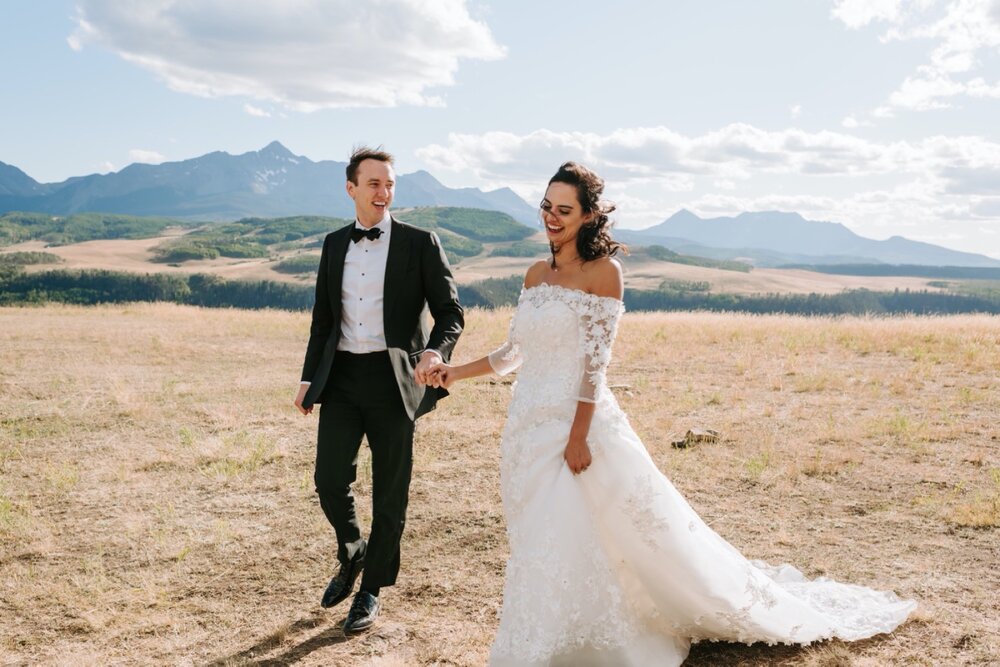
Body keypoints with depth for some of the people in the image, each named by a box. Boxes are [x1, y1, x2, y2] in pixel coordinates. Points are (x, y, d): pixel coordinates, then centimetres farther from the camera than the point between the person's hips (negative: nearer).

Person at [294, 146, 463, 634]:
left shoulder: (420, 243, -2)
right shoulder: (334, 245, 11)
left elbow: (450, 312, -4)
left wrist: (436, 351, -25)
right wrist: (309, 378, 14)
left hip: (392, 379, -3)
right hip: (342, 377, 3)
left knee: (390, 492, 5)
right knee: (330, 479, -3)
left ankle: (371, 590, 24)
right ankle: (352, 554, 28)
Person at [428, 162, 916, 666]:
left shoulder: (602, 271, -8)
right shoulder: (536, 275, 11)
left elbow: (595, 361, -13)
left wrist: (578, 436, -17)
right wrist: (458, 371, 17)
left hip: (575, 424, -7)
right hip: (528, 427, 7)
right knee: (542, 546, 12)